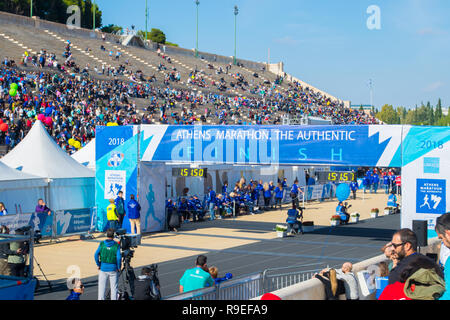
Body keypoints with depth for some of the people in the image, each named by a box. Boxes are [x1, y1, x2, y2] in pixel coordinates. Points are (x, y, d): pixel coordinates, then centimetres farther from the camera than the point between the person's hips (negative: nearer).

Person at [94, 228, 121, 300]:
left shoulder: (102, 244, -1)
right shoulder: (116, 245, -7)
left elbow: (96, 255, -6)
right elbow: (119, 257, -14)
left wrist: (98, 265, 4)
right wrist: (118, 267, -2)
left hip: (103, 268, 2)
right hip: (113, 269, -2)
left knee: (101, 286, 9)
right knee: (114, 287, 7)